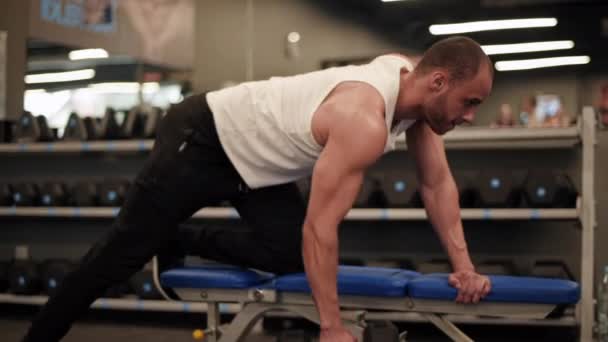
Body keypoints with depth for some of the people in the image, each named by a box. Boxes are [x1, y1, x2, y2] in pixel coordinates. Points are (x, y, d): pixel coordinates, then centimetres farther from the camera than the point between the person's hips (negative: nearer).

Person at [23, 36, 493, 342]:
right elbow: (319, 226, -34)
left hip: (253, 154, 8)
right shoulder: (365, 123, -35)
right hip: (201, 138, -8)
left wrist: (463, 264, -7)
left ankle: (175, 244, 18)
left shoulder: (413, 85, -9)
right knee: (124, 252, 1)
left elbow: (438, 182, 0)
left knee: (287, 254, -1)